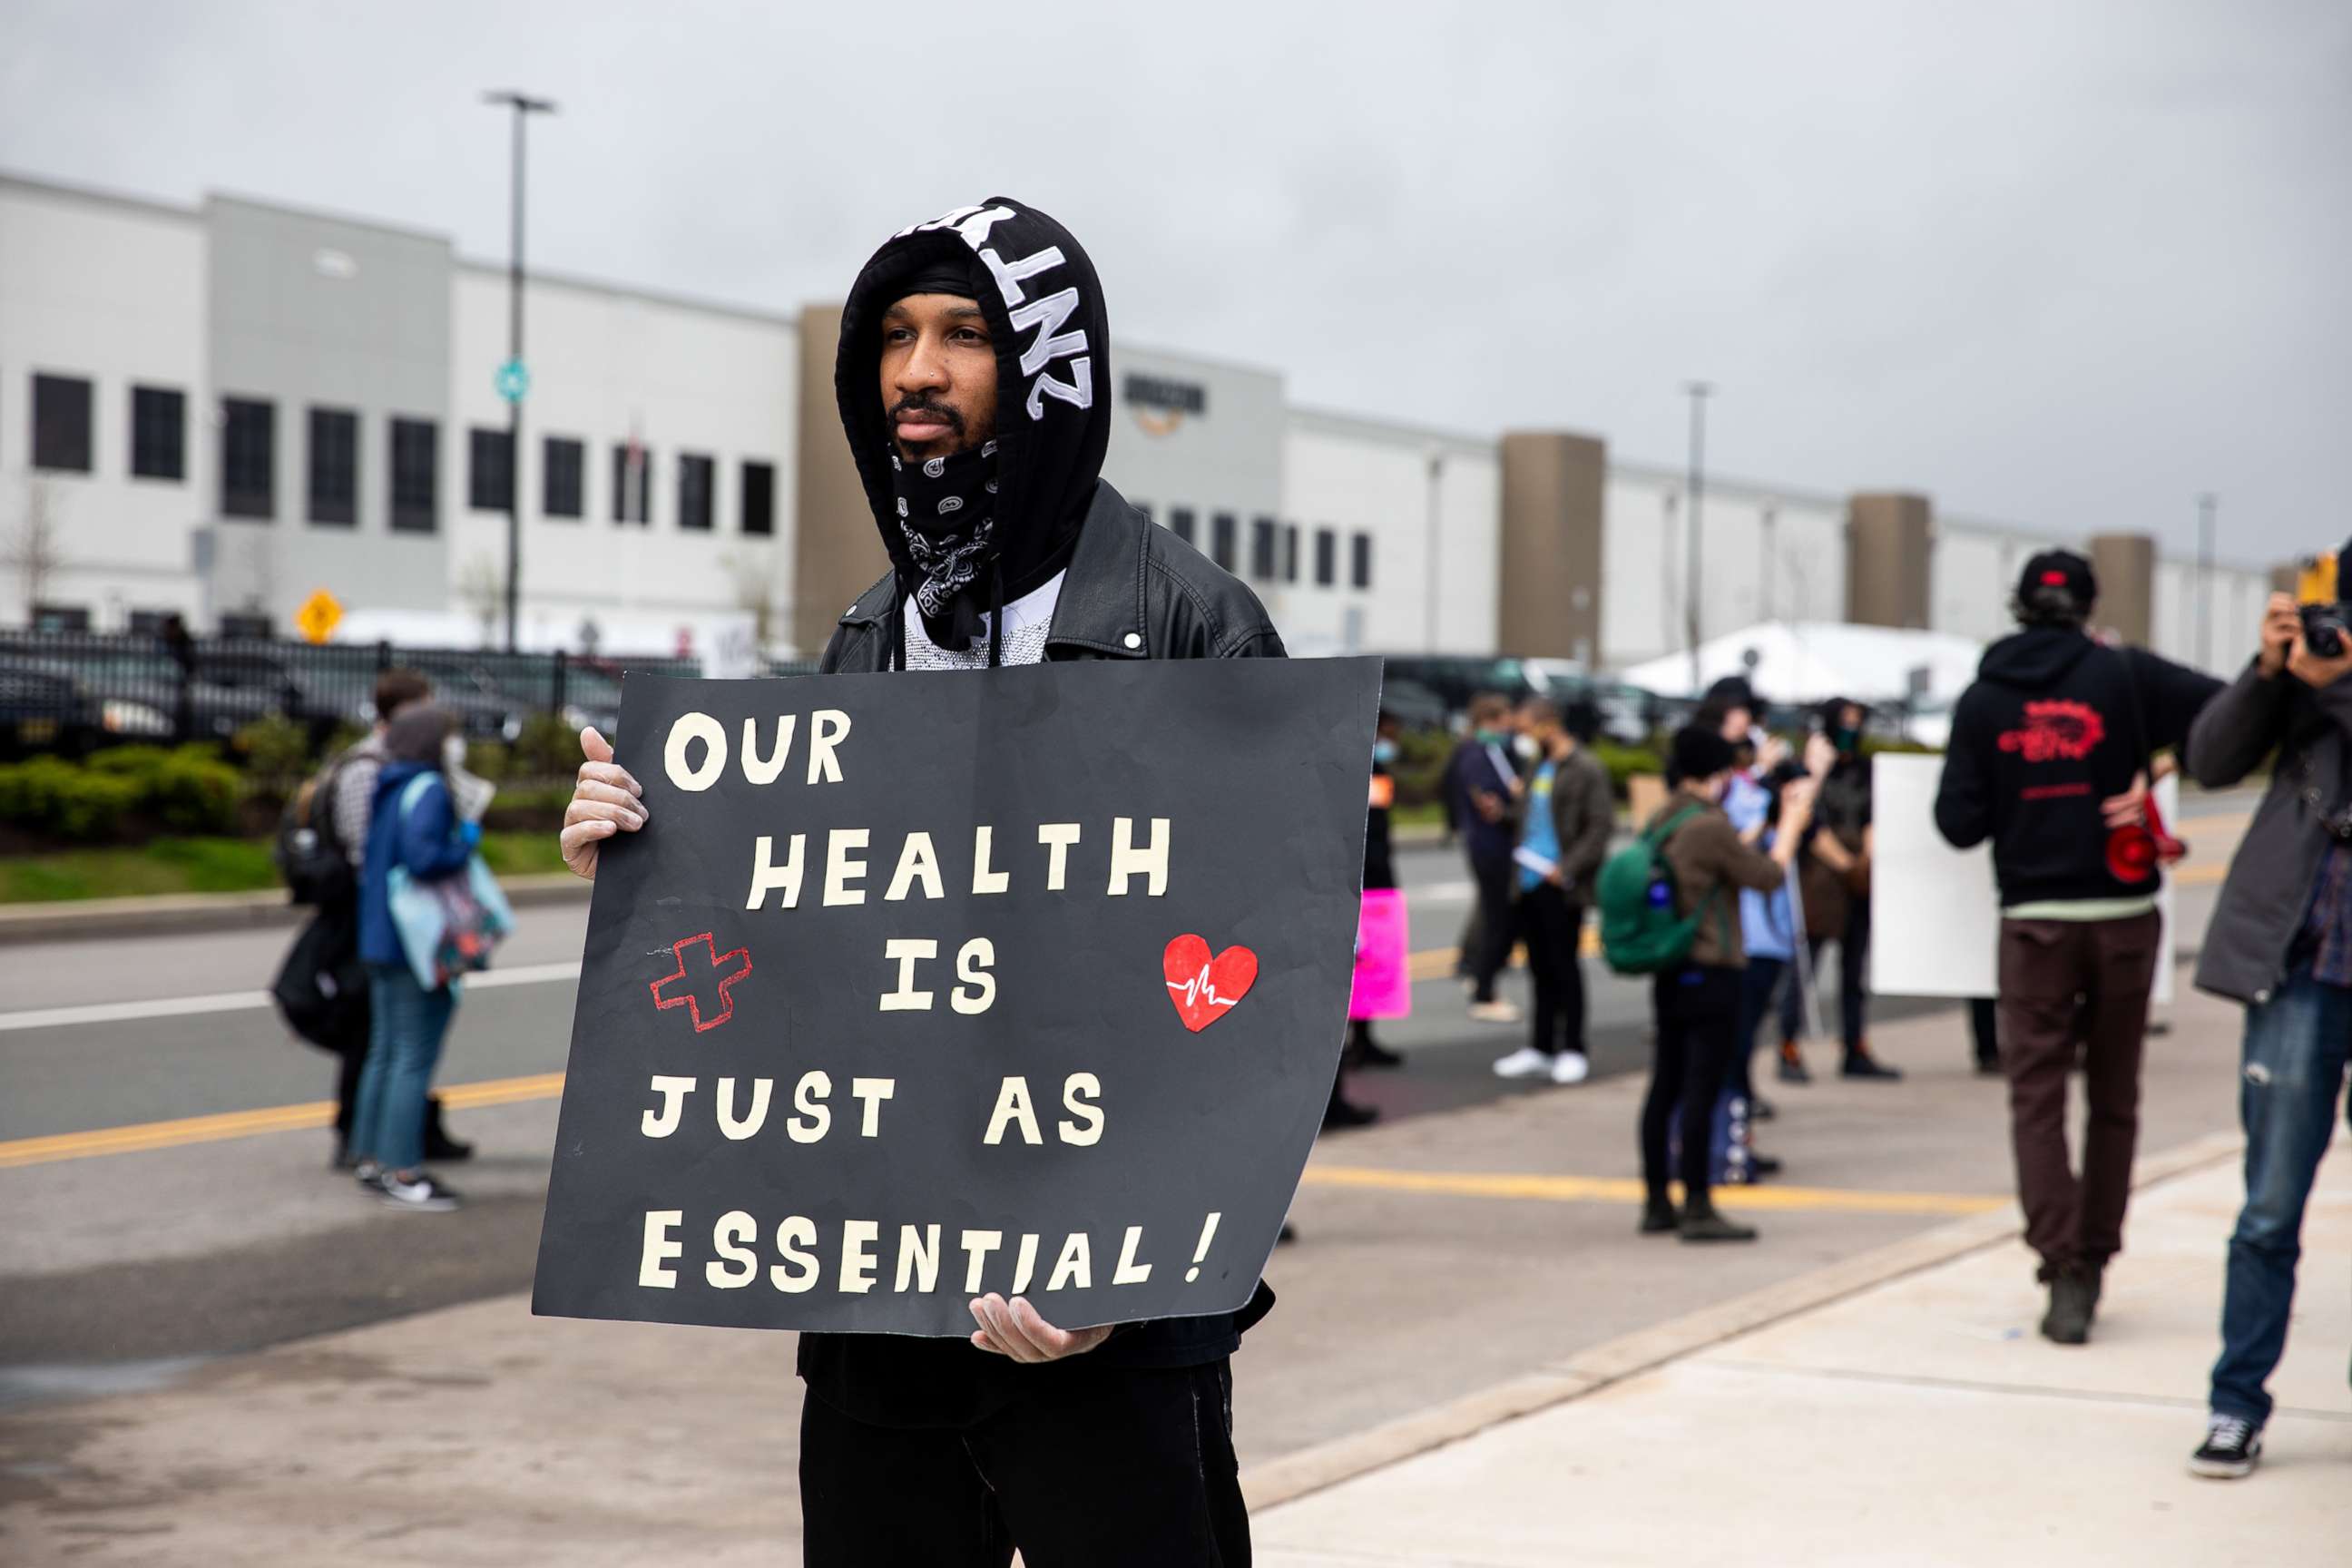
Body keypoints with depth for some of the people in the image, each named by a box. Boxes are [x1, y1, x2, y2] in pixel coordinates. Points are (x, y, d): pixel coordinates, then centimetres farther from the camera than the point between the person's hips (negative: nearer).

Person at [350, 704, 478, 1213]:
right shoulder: (427, 791, -16)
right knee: (415, 1057, -6)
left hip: (382, 940, 9)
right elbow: (423, 858, -29)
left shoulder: (386, 790, 10)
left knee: (385, 1050, 16)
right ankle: (403, 1172, -5)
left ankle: (369, 1157, 22)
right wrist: (466, 843, -14)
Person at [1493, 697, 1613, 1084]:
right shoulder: (1539, 767, 15)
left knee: (1564, 967, -1)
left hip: (1560, 887, -7)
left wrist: (1567, 869, -19)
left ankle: (1573, 1050, 7)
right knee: (1541, 969, 12)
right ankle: (1540, 1049, 18)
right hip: (1531, 883, 7)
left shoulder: (1585, 770, -10)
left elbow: (1601, 826, -14)